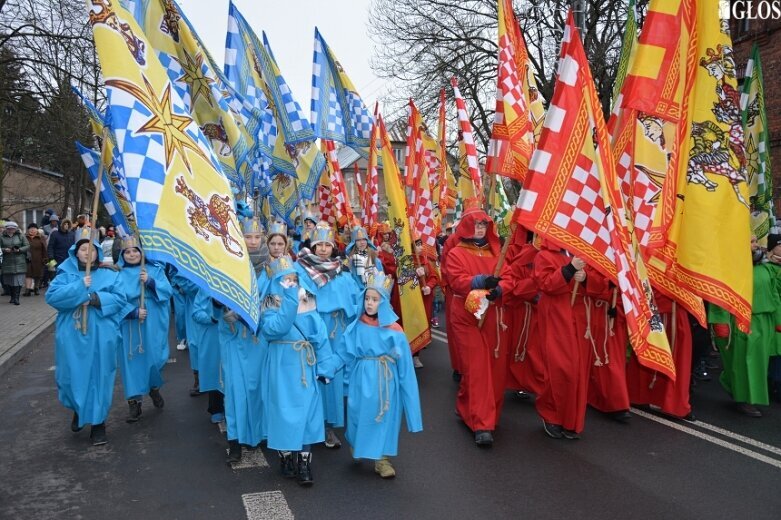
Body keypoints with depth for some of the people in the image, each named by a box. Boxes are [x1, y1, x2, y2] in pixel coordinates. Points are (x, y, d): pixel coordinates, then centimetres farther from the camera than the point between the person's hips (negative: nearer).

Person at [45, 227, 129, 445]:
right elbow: (51, 296, -9)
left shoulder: (109, 275, 5)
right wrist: (79, 287, -17)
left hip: (100, 336, -1)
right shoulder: (66, 274, 5)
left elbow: (120, 299, -4)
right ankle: (79, 410, 37)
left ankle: (98, 422, 15)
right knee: (73, 375, 8)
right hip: (72, 335, 1)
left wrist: (96, 298, -17)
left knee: (98, 377, 4)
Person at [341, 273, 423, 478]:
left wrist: (404, 385, -4)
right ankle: (358, 449, 38)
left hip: (385, 381, -1)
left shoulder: (393, 330, -8)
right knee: (360, 414, 12)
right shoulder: (356, 328, -3)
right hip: (361, 380, 1)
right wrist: (349, 381, 7)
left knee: (384, 418, 7)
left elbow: (404, 363, -4)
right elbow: (349, 358, 5)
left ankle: (382, 459, 22)